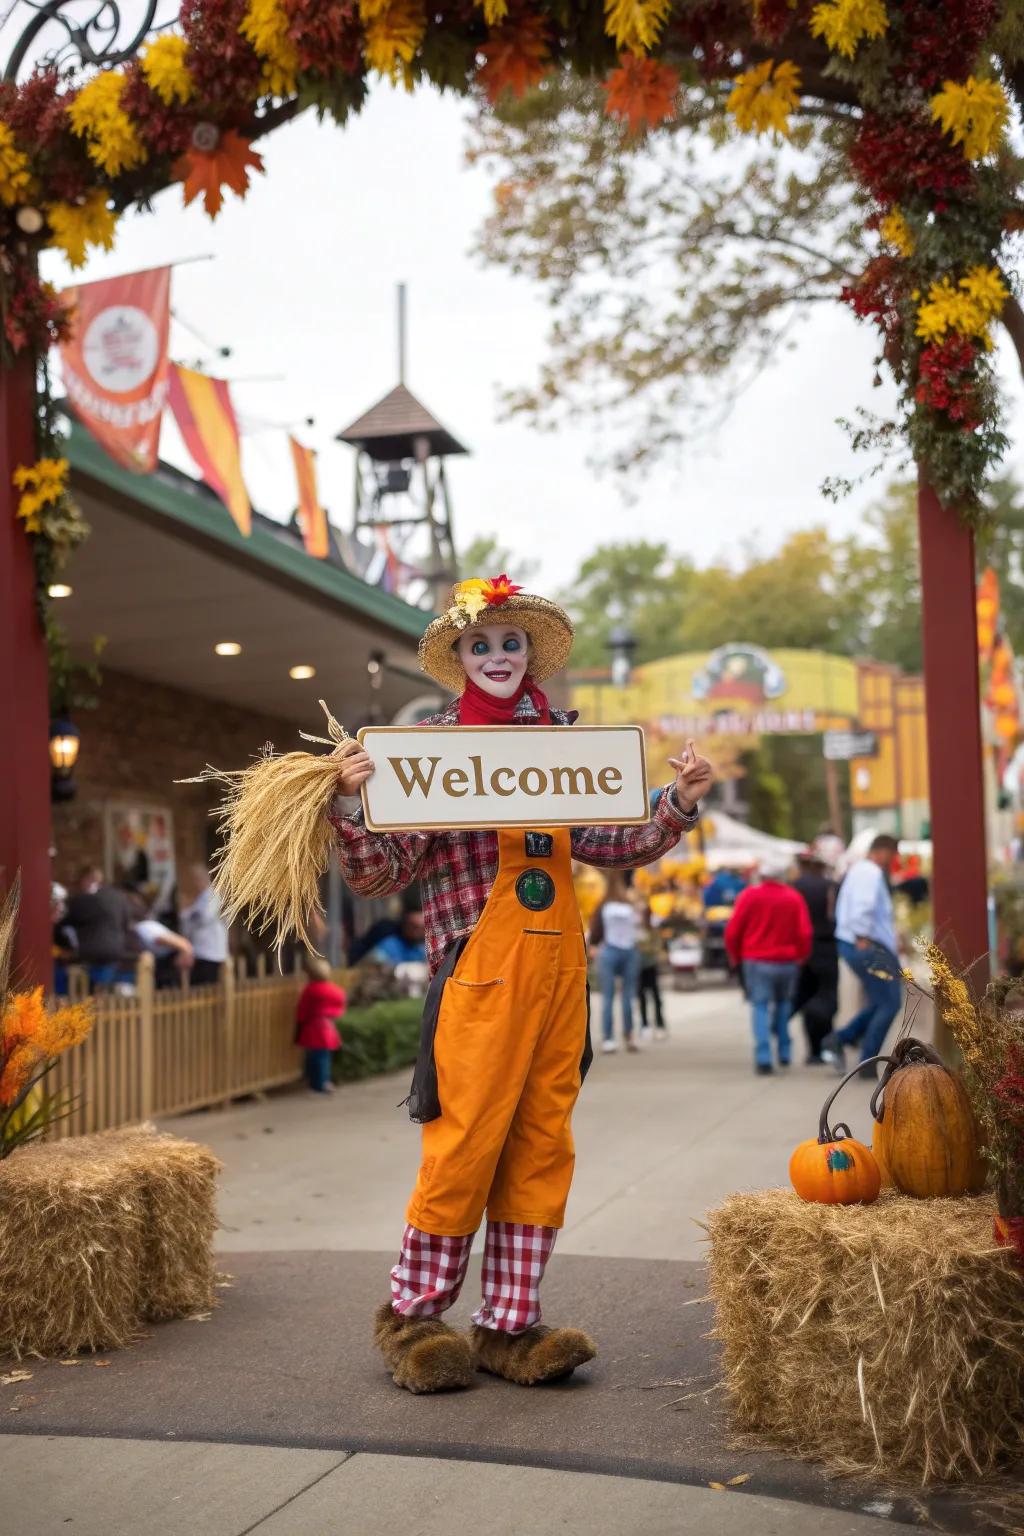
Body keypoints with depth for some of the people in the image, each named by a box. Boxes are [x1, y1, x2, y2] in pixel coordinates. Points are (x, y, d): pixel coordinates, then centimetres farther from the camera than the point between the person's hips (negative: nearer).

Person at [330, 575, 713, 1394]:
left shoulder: (560, 735, 14)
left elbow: (616, 843, 18)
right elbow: (383, 871, -4)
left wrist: (680, 804, 5)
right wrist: (351, 806, -21)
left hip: (560, 965, 5)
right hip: (479, 969, -5)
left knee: (542, 1145, 6)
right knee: (466, 1142, -5)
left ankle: (510, 1325, 16)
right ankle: (411, 1317, 13)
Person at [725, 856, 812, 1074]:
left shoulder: (750, 895, -5)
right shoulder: (794, 898, -3)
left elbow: (733, 931, -5)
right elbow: (804, 933, -7)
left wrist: (735, 957, 11)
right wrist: (800, 956, 11)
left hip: (757, 961, -2)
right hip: (787, 962, 2)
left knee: (760, 1006, 1)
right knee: (783, 1003, 20)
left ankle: (763, 1057, -11)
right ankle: (784, 1052, 19)